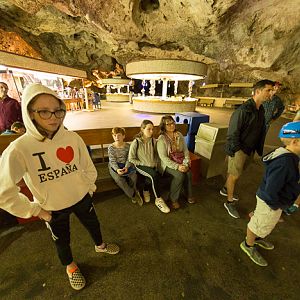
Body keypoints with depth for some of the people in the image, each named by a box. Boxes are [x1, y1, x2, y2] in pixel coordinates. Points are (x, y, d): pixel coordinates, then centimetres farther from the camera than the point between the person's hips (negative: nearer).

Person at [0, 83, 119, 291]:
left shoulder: (73, 138, -17)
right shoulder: (19, 149, -23)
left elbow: (89, 168, -5)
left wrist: (89, 189, 2)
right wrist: (34, 210, -12)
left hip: (82, 199, 2)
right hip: (53, 209, -1)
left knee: (93, 224, 26)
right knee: (62, 240, 26)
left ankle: (100, 245, 61)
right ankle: (70, 266, 59)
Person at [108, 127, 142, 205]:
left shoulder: (127, 146, -2)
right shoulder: (111, 147, -7)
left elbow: (129, 159, -5)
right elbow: (112, 161, -12)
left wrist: (126, 167, -24)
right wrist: (117, 169, -30)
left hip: (125, 165, 1)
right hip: (114, 166, -1)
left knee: (133, 175, -25)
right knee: (119, 179, -29)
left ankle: (132, 192, 6)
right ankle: (134, 195, -11)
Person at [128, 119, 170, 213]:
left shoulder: (153, 141, 1)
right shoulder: (136, 142, -12)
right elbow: (131, 159, -7)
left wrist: (155, 163, -1)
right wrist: (143, 163, -12)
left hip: (152, 166, 4)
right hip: (141, 166, -4)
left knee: (150, 180, -26)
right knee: (154, 175, -30)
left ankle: (145, 190, 11)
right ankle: (158, 200, -13)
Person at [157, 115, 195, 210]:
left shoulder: (179, 135, 7)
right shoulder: (161, 139, -12)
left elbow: (185, 150, 7)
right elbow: (163, 157, -17)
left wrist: (186, 162, -9)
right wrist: (177, 166, -23)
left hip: (181, 161, 5)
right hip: (168, 163, -5)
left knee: (188, 172, -21)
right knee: (180, 175, -28)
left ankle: (189, 195, 5)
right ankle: (173, 198, -6)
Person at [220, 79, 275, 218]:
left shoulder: (261, 110, 8)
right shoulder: (243, 110, -19)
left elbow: (260, 131, 13)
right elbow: (233, 132, -19)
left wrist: (258, 149, 11)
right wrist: (235, 149, -17)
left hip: (250, 149, 8)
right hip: (239, 149, -8)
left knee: (234, 172, 21)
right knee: (234, 175, 1)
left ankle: (225, 189, 43)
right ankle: (229, 202, 18)